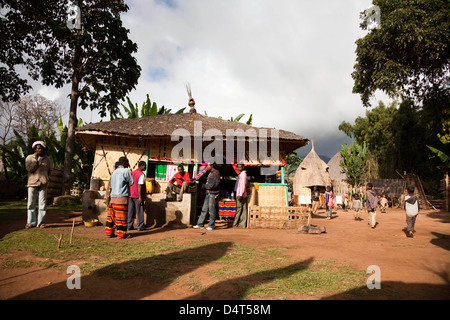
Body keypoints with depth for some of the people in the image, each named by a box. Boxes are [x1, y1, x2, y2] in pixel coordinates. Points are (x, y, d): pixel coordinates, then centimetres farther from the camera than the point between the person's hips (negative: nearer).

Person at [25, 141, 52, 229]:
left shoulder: (47, 159, 13)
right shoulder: (29, 158, 9)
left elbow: (49, 170, 23)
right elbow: (29, 168, -5)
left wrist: (45, 178, 9)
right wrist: (36, 160, -10)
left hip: (43, 184, 1)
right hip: (32, 183, -1)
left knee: (42, 203, -1)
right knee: (31, 203, 0)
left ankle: (41, 222, 4)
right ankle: (31, 222, 7)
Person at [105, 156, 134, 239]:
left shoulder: (114, 172, 15)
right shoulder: (126, 171, -6)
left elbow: (111, 185, 20)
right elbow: (131, 183, -2)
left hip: (113, 196, 7)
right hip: (122, 196, -7)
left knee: (111, 214, 10)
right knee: (121, 216, -3)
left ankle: (109, 232, 15)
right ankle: (121, 234, 2)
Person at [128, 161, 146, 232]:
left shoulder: (132, 173, 12)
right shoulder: (141, 174, -11)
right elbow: (139, 186, -18)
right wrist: (140, 197, -18)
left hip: (131, 195, 7)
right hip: (137, 196, -7)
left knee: (130, 211, 11)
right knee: (139, 211, 1)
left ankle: (129, 226, 15)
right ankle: (140, 226, 5)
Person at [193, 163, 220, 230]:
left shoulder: (216, 173, -10)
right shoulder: (210, 173, 17)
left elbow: (215, 184, -17)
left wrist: (205, 186, -10)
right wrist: (204, 185, 5)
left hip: (213, 194, -9)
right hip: (208, 193, 9)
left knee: (212, 210, -2)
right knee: (204, 209, 10)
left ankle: (211, 225, 8)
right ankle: (200, 224, 15)